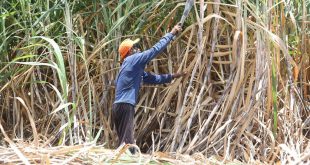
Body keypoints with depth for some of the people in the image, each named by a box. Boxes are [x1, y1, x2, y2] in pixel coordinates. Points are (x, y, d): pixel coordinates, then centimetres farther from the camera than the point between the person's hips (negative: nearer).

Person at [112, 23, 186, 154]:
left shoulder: (134, 68, 23)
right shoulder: (132, 60, -4)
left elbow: (153, 78, 29)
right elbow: (155, 50, -5)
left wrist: (172, 76, 26)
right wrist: (171, 34, 3)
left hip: (121, 107, 10)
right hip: (125, 107, -10)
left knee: (126, 143, 12)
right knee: (127, 143, -15)